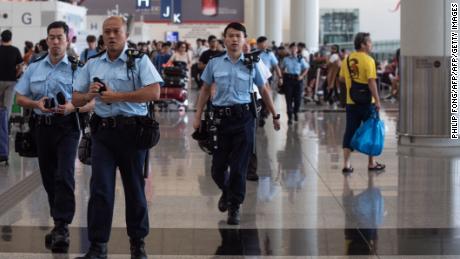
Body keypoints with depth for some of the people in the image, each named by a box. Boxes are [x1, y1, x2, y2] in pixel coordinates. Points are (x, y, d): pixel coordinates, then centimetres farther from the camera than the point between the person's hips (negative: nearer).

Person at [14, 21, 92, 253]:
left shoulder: (76, 69, -1)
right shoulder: (34, 68, 10)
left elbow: (90, 103, -2)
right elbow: (20, 97, 11)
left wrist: (72, 107, -21)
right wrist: (37, 104, -8)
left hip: (66, 127, -4)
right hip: (41, 126, 4)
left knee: (64, 176, -14)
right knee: (48, 178, 10)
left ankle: (62, 227, -14)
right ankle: (59, 223, 23)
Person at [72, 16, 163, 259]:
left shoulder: (139, 61, -3)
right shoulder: (92, 64, 10)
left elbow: (154, 93, -16)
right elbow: (76, 99, 13)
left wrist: (117, 96, -18)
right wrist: (89, 95, -11)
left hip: (132, 130, -3)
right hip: (102, 130, 3)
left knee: (134, 187, 7)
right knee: (100, 189, -1)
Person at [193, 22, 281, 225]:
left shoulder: (251, 65, 3)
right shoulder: (214, 63, 4)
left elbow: (263, 91, 12)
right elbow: (205, 90, 11)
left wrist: (275, 115, 13)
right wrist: (198, 116, 7)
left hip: (243, 118, -1)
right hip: (220, 117, 1)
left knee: (239, 167, -1)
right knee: (217, 166, 6)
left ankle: (235, 207, 14)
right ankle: (226, 192, 38)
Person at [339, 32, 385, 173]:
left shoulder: (347, 60, 5)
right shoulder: (368, 60, -13)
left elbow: (342, 78, 14)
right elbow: (371, 81, -18)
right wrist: (377, 100, -15)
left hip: (351, 102, 5)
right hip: (367, 102, -5)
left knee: (350, 132, 6)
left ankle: (346, 164, 1)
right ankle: (372, 163, 17)